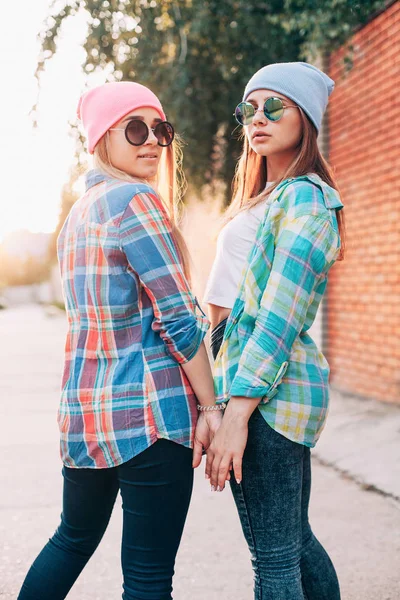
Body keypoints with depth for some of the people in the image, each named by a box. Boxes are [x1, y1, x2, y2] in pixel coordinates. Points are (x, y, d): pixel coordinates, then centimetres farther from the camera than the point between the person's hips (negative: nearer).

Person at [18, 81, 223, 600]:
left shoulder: (78, 212, 16)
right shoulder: (136, 201, -11)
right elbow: (178, 316, -14)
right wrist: (210, 405, -9)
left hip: (83, 408, 9)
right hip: (149, 412, -9)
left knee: (74, 538, 25)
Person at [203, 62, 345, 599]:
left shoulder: (304, 199, -10)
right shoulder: (267, 197, 20)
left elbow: (280, 317, -19)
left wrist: (236, 415, -22)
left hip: (269, 391, -10)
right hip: (274, 389, 10)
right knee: (296, 542, 18)